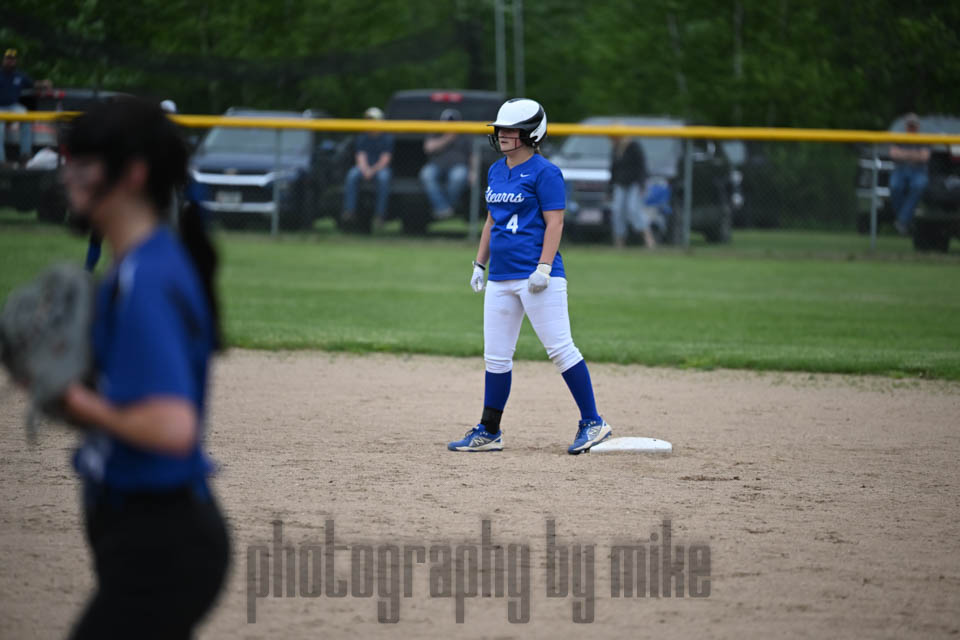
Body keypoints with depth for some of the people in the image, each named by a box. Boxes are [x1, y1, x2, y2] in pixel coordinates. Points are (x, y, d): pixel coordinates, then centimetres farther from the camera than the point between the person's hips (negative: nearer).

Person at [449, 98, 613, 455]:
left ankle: (592, 423, -3)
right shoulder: (495, 172, 16)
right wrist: (479, 264, 19)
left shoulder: (544, 172, -7)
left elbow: (554, 223, -12)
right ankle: (488, 432, 14)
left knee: (560, 349, -9)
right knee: (496, 357, 8)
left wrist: (543, 268, -20)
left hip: (537, 278, -8)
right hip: (501, 278, 8)